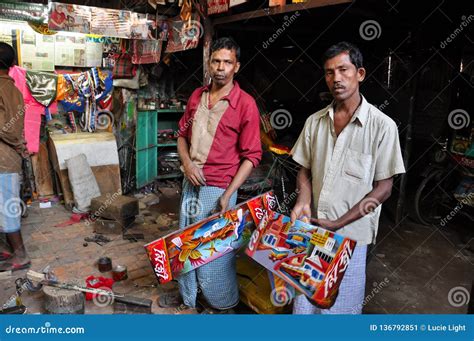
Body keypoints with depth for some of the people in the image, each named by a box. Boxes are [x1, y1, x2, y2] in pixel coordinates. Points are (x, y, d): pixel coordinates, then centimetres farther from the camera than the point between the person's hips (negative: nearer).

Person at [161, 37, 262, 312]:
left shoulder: (245, 104, -11)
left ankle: (225, 305, 32)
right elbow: (183, 134, 15)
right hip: (191, 184, 6)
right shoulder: (197, 96, 6)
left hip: (219, 188, -6)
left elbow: (252, 156, -11)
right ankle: (189, 302, 39)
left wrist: (228, 194, -17)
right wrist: (187, 162, -5)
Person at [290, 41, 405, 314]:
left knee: (340, 304, 11)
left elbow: (383, 188, -8)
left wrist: (337, 224, -15)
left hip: (351, 234, -3)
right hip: (312, 229, 4)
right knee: (304, 301, 15)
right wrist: (303, 200, -10)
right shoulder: (315, 121, 4)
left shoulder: (382, 125, -10)